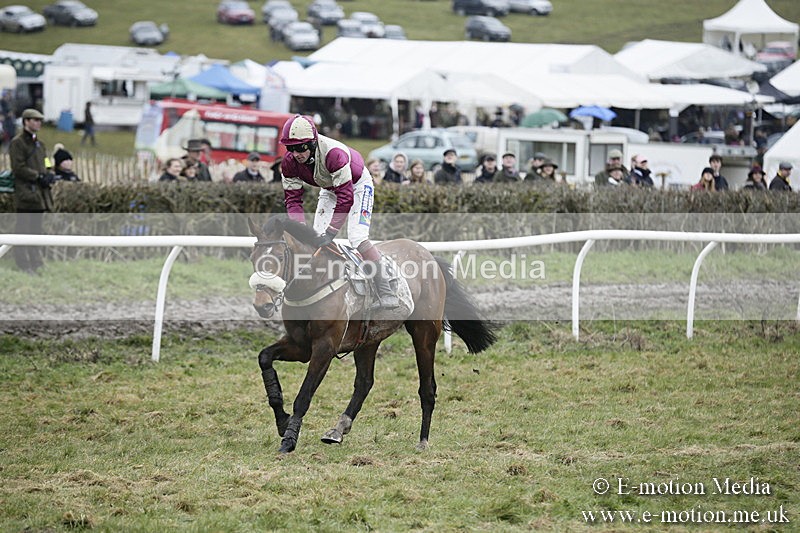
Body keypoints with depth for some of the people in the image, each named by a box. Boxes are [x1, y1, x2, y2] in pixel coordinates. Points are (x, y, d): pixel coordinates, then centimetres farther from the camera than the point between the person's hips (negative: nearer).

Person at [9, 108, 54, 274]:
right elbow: (18, 168, -14)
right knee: (23, 229, -6)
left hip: (40, 192, 8)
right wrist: (39, 176, -16)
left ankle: (36, 262, 18)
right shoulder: (17, 142, -8)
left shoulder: (39, 143, 19)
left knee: (36, 229, 12)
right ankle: (23, 265, -5)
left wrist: (48, 176, 5)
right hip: (25, 192, -8)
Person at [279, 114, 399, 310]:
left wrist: (330, 232, -42)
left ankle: (386, 292, -20)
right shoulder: (290, 163, -22)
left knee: (357, 237, -22)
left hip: (357, 185, -7)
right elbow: (292, 198, -16)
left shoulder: (333, 153, -41)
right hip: (330, 189, 7)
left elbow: (345, 198, -40)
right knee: (316, 240, -4)